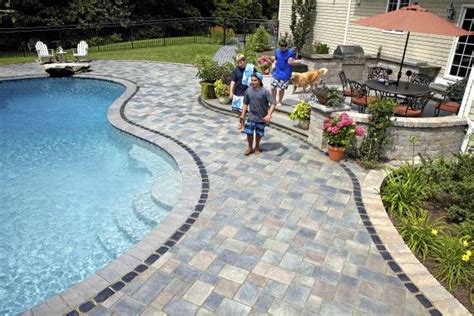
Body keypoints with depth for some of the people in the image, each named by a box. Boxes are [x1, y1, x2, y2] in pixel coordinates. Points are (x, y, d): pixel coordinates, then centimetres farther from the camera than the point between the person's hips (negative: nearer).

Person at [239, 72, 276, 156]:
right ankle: (250, 148, 25)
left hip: (262, 117, -2)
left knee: (259, 133, 13)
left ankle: (257, 147, 38)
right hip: (251, 116, 2)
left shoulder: (264, 91, -18)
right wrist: (242, 115, 3)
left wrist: (269, 115, -31)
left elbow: (273, 103, -20)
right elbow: (245, 104, 4)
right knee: (249, 132, 1)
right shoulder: (248, 91, -6)